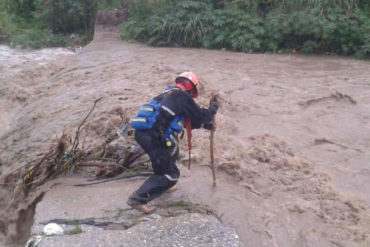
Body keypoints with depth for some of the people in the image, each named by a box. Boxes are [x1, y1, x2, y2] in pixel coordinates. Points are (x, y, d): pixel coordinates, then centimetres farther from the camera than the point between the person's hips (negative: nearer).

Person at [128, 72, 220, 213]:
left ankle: (163, 185, 38)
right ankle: (138, 199, -5)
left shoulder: (169, 94, 25)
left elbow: (187, 119, 34)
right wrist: (213, 109, 20)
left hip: (141, 132, 10)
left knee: (172, 151, 32)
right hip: (152, 136, -9)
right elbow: (200, 115, 1)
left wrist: (203, 124, 37)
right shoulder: (182, 96, -2)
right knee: (170, 175, -1)